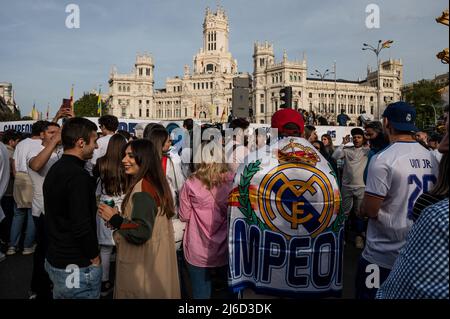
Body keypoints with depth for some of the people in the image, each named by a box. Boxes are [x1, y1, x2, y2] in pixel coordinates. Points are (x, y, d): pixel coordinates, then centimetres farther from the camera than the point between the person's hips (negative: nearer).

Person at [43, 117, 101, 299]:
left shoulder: (55, 170, 7)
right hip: (77, 268, -9)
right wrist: (94, 257, -13)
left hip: (54, 261, 9)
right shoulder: (78, 175, -23)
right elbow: (82, 226, -27)